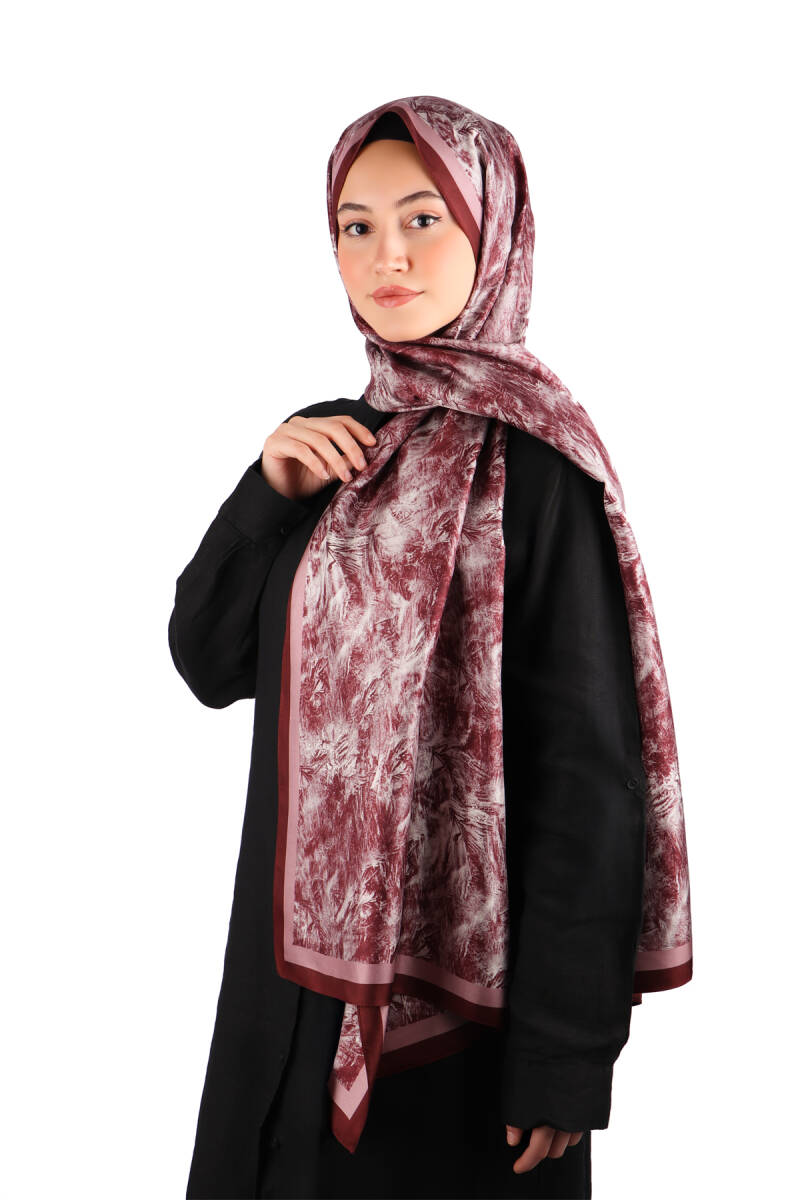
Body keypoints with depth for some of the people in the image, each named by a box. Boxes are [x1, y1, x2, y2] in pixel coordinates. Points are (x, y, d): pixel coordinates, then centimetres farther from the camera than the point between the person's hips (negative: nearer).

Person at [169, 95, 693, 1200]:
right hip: (298, 957, 7)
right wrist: (270, 494, -9)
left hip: (460, 980, -6)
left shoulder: (530, 459, -14)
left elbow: (589, 766, -17)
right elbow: (209, 663, 6)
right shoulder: (335, 445, 7)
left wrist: (562, 1054, -18)